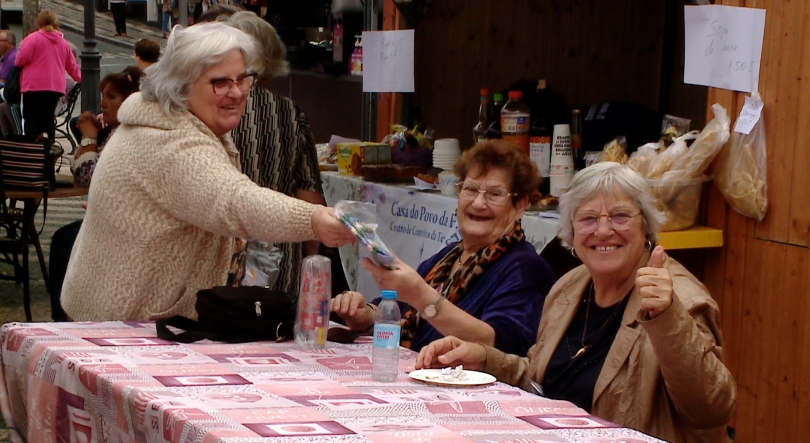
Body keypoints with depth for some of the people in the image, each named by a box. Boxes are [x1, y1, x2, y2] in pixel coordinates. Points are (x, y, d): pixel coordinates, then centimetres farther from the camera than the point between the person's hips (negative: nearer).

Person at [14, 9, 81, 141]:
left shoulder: (33, 38, -7)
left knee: (31, 119, -1)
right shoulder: (63, 42, 13)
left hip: (34, 86, -5)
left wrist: (16, 62, 12)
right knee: (48, 119, 12)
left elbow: (21, 59, -12)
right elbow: (72, 65, 22)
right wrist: (79, 78, 39)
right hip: (56, 87, 5)